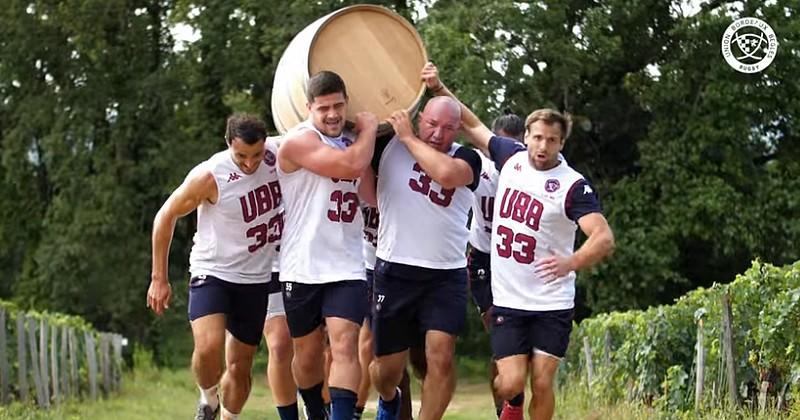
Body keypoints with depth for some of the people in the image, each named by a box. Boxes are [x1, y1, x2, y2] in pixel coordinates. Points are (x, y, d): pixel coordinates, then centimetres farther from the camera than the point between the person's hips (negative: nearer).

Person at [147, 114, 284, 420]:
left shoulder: (279, 156, -9)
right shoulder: (209, 176, -21)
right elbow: (166, 217, -9)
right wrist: (159, 278, -7)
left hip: (257, 279, 4)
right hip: (213, 273, -4)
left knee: (240, 366, 9)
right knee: (209, 347, -25)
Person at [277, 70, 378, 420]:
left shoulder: (350, 142, 14)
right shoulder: (299, 141, -11)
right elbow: (352, 166, -24)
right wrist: (369, 128, -6)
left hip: (346, 268, 4)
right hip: (303, 269, -4)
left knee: (345, 344, -15)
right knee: (307, 353, 10)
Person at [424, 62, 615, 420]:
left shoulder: (573, 186, -13)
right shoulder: (511, 157, 1)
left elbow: (604, 239, -25)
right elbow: (473, 125, 17)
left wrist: (571, 262, -43)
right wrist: (439, 89, 11)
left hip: (552, 305, -2)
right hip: (507, 300, 3)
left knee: (542, 384, -6)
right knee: (511, 383, -7)